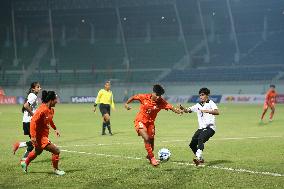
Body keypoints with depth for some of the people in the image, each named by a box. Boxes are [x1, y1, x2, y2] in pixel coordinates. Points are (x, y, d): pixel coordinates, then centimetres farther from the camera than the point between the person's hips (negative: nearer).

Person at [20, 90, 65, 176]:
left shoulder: (51, 110, 4)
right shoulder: (42, 110, -26)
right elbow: (33, 121, -28)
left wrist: (55, 129, 16)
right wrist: (33, 136, -30)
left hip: (44, 135, 10)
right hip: (39, 136, -10)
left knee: (37, 152, 31)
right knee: (56, 151, -13)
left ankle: (25, 164, 53)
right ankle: (56, 170, 4)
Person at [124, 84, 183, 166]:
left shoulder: (161, 102, -15)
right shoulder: (144, 97, -17)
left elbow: (171, 107, -27)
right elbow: (134, 97, -1)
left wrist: (177, 111, -45)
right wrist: (126, 103, -8)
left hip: (150, 123, 3)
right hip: (140, 121, -3)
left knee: (151, 141, 9)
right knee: (146, 138, -24)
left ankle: (149, 156, 40)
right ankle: (152, 158, -9)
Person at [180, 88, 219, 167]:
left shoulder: (210, 103, -1)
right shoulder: (198, 105, 17)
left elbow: (217, 112, -18)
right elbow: (188, 110, 12)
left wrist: (207, 111, -34)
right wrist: (183, 108, -11)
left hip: (210, 127, -7)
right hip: (201, 128, 7)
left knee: (200, 139, -31)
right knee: (192, 144, 0)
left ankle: (198, 158, -42)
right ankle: (201, 159, 18)